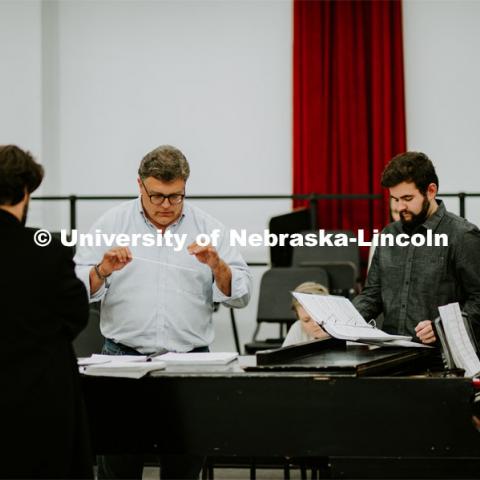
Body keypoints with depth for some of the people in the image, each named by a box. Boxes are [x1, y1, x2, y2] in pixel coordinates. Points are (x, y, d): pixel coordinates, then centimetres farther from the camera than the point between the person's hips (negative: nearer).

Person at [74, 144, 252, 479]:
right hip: (125, 356, -1)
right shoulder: (112, 224, 4)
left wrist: (217, 266, -16)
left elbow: (241, 295, 2)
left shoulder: (209, 229, 6)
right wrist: (103, 270, -20)